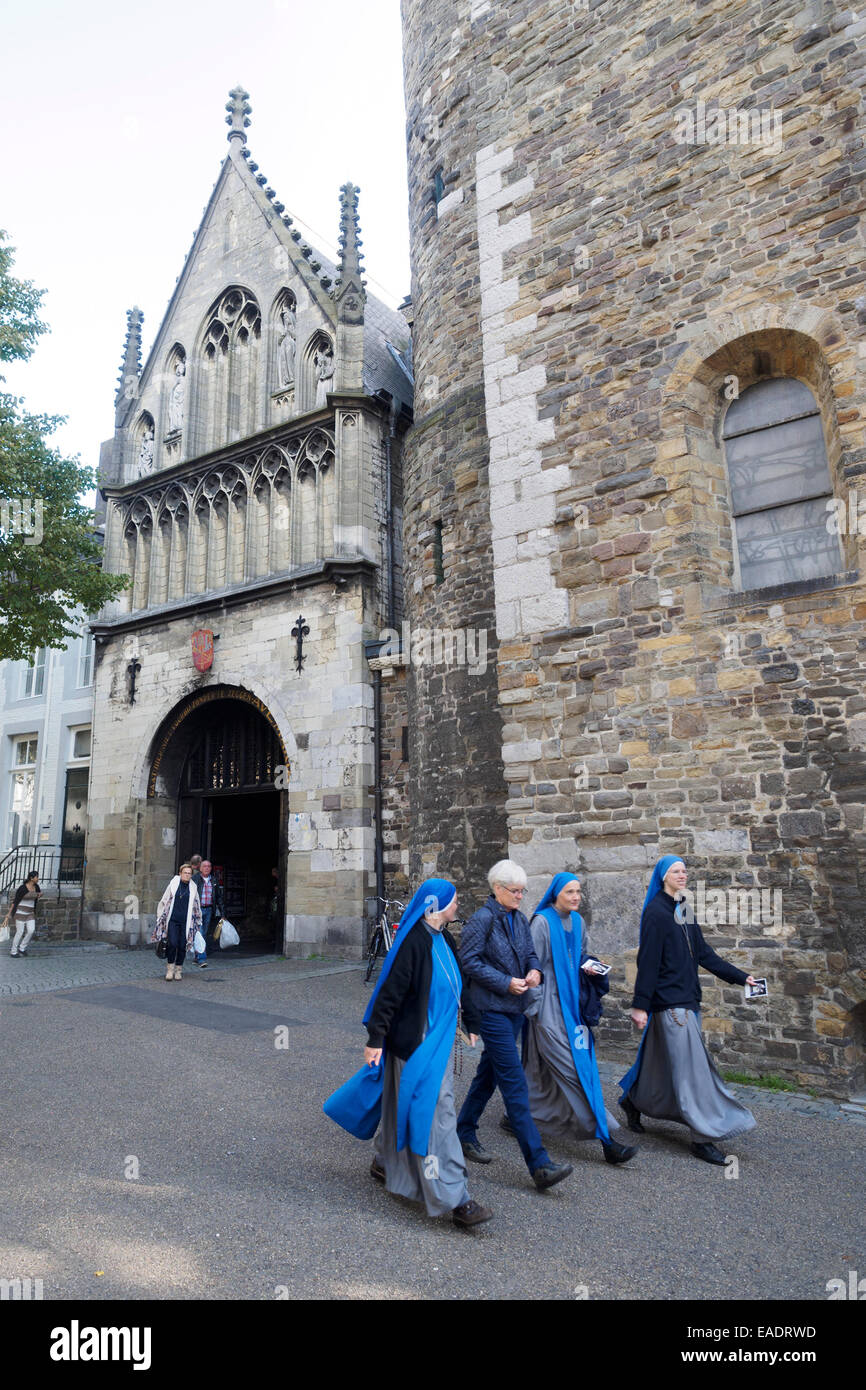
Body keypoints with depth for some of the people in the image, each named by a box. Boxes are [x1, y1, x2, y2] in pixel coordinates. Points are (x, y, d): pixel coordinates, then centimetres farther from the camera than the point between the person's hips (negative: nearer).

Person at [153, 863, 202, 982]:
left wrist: (198, 923, 17)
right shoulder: (173, 884, 2)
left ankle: (178, 970, 16)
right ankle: (170, 968, 6)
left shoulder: (193, 888, 8)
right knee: (173, 944, -11)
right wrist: (160, 918, 8)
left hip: (186, 922, 2)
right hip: (173, 920, -2)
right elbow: (163, 902, 9)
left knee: (182, 946, 2)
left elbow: (197, 907, 17)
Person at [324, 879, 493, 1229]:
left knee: (405, 1104, 21)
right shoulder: (413, 941, -21)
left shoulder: (444, 940, 7)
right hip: (417, 1042, -9)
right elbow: (391, 990, -21)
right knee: (433, 1111, -4)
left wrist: (471, 1023, 21)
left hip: (437, 1039, 9)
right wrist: (375, 1038, -20)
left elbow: (457, 985, 18)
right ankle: (453, 1199, 2)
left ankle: (385, 1163, 40)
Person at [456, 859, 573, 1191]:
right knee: (515, 1083, -8)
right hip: (491, 1008, -8)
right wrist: (506, 983, -19)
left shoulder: (519, 919, 9)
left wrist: (534, 970, -4)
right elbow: (469, 962, -15)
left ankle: (465, 1132, 36)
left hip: (514, 1007, 8)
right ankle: (539, 1165, -7)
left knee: (489, 1073, 18)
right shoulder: (482, 919, -14)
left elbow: (530, 953, 18)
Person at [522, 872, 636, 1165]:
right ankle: (605, 1139, -5)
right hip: (549, 1006, -8)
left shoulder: (577, 921, 8)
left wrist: (588, 966, 1)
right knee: (574, 1068, -7)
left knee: (545, 1069, 15)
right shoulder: (542, 922, -14)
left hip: (572, 1003, 8)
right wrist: (536, 1005, -13)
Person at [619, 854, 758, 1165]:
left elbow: (703, 954, 16)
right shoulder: (656, 911, -13)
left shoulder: (684, 911, 12)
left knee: (663, 1060, 16)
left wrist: (740, 977, 13)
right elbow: (648, 961, -17)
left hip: (686, 997, 9)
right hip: (669, 1000, -9)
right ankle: (702, 1138, 2)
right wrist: (640, 1004, -17)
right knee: (690, 1065, -6)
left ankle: (634, 1101, 35)